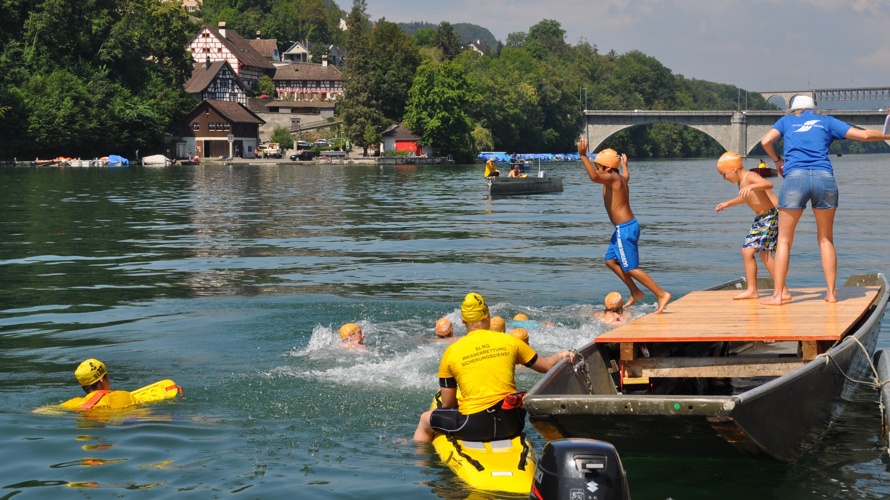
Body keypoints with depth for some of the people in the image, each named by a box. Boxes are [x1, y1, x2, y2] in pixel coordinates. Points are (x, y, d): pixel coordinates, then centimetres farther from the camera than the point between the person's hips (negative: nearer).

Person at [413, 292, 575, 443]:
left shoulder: (451, 352, -1)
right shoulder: (510, 341, 3)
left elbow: (447, 405, 5)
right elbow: (546, 366, 15)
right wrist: (561, 356, 32)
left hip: (473, 428, -2)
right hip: (511, 425, 3)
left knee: (425, 420, 22)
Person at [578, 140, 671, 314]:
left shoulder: (612, 178, -16)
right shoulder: (620, 178, 11)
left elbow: (594, 177, -38)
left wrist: (583, 156, -38)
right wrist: (624, 165, 59)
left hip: (625, 229, -10)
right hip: (625, 228, 10)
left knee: (630, 268, -6)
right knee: (611, 260, 18)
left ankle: (661, 294, -4)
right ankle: (635, 292, 21)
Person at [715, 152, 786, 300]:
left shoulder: (750, 177, -19)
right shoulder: (741, 182, 9)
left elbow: (769, 184, -39)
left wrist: (751, 187, -55)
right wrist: (728, 203, 36)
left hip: (772, 215, -10)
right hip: (760, 218, 10)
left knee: (765, 253, -15)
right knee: (747, 251, 10)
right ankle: (752, 290, 18)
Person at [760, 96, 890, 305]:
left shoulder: (786, 120, 21)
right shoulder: (826, 121, 21)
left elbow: (766, 141, 4)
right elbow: (864, 135, 17)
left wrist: (777, 160, 22)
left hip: (795, 177, -1)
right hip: (824, 178, 1)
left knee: (784, 239, 5)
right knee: (826, 239, 14)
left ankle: (778, 294, -1)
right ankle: (831, 292, 11)